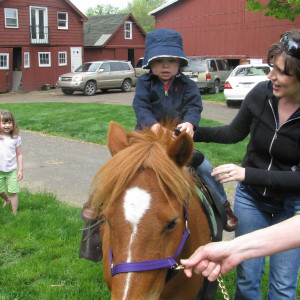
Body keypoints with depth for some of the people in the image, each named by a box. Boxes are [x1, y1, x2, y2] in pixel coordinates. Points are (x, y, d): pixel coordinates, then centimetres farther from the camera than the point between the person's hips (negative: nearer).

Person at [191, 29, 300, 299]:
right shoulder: (261, 93, -14)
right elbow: (235, 133, 4)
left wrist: (248, 173, -33)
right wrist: (193, 132, -8)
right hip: (250, 197, 3)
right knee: (247, 276, 14)